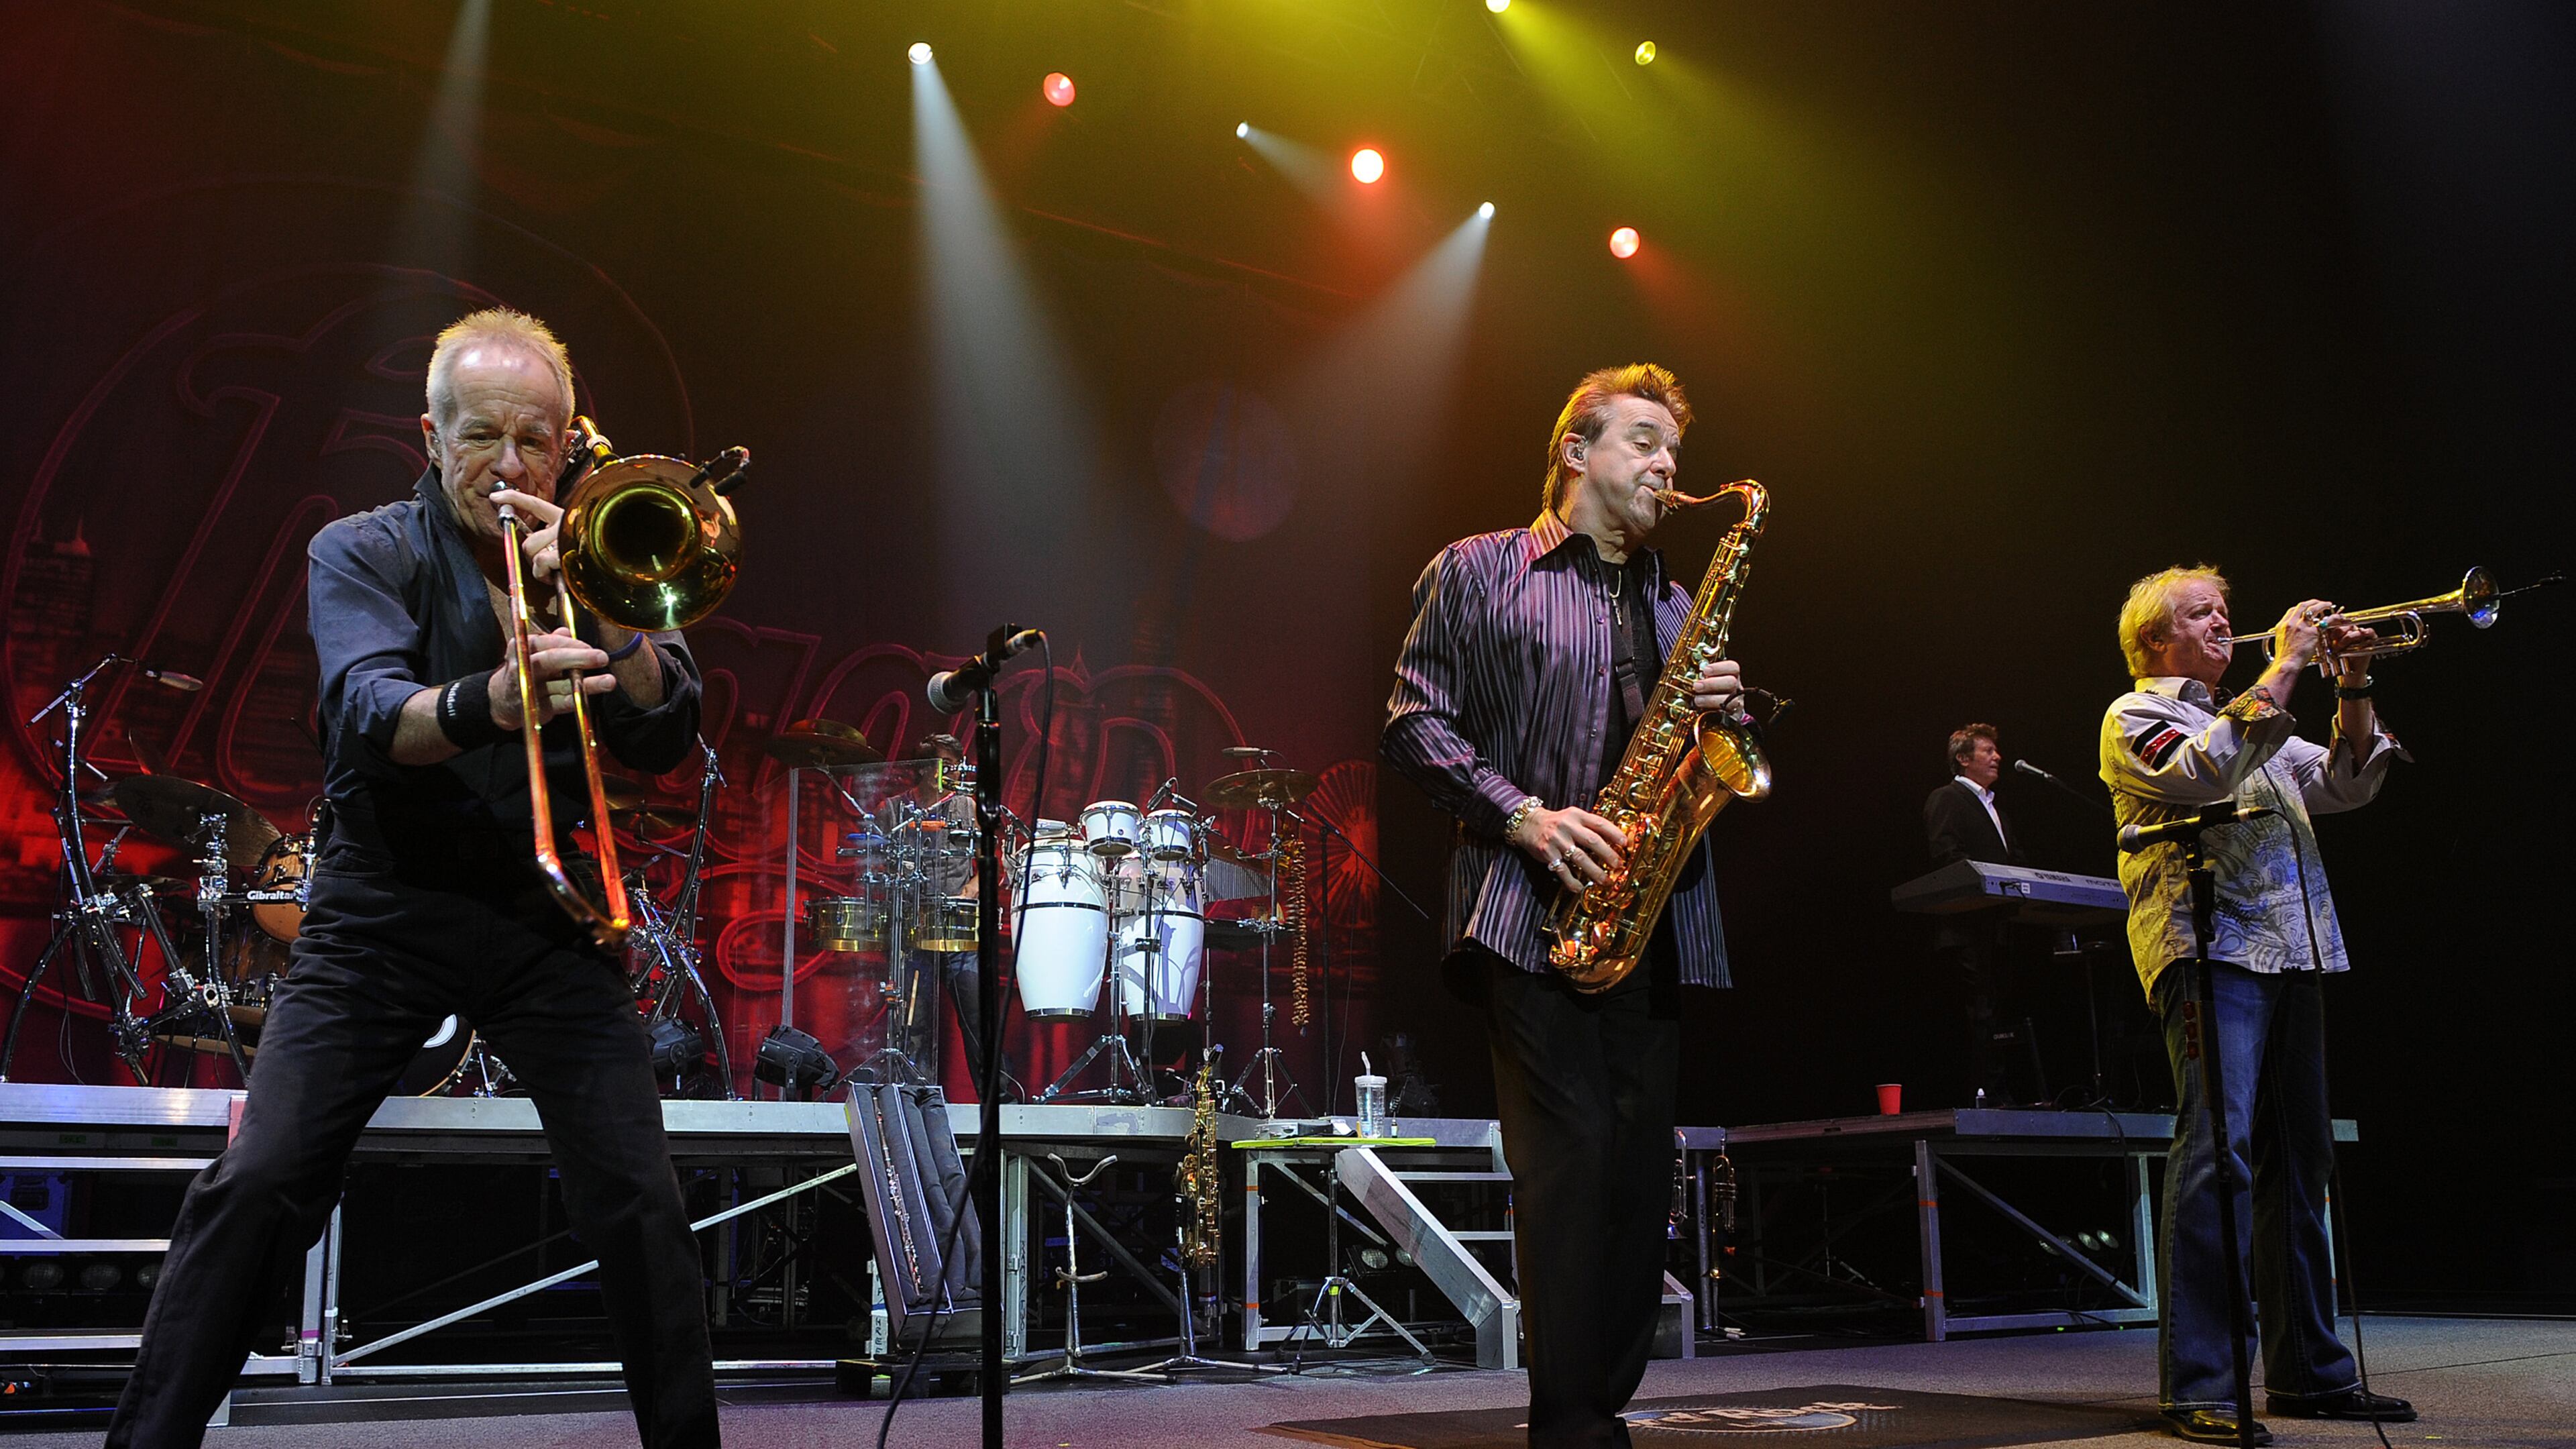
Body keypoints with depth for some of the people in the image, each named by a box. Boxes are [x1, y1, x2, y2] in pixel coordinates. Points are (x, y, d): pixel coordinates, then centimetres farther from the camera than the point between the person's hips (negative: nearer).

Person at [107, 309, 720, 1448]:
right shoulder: (364, 552, -1)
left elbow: (664, 739, -5)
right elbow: (370, 714, -20)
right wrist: (490, 703, -41)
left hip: (544, 915, 1)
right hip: (386, 904, -1)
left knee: (641, 1203, -6)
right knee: (258, 1183, -10)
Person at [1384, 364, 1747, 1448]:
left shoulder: (1674, 605, 23)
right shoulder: (1478, 571, 7)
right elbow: (1416, 722, -1)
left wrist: (1724, 709, 0)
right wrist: (1525, 815, -13)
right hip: (1531, 911, -5)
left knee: (1641, 1168, 3)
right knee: (1570, 1158, -12)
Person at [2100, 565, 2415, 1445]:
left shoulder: (2258, 722, 28)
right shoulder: (2134, 718, 4)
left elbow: (2348, 784, 21)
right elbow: (2207, 772, -16)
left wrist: (2353, 685, 8)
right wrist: (2287, 664, -11)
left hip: (2294, 955, 8)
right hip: (2209, 948, -8)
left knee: (2297, 1163, 10)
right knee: (2217, 1151, -17)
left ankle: (2309, 1371, 17)